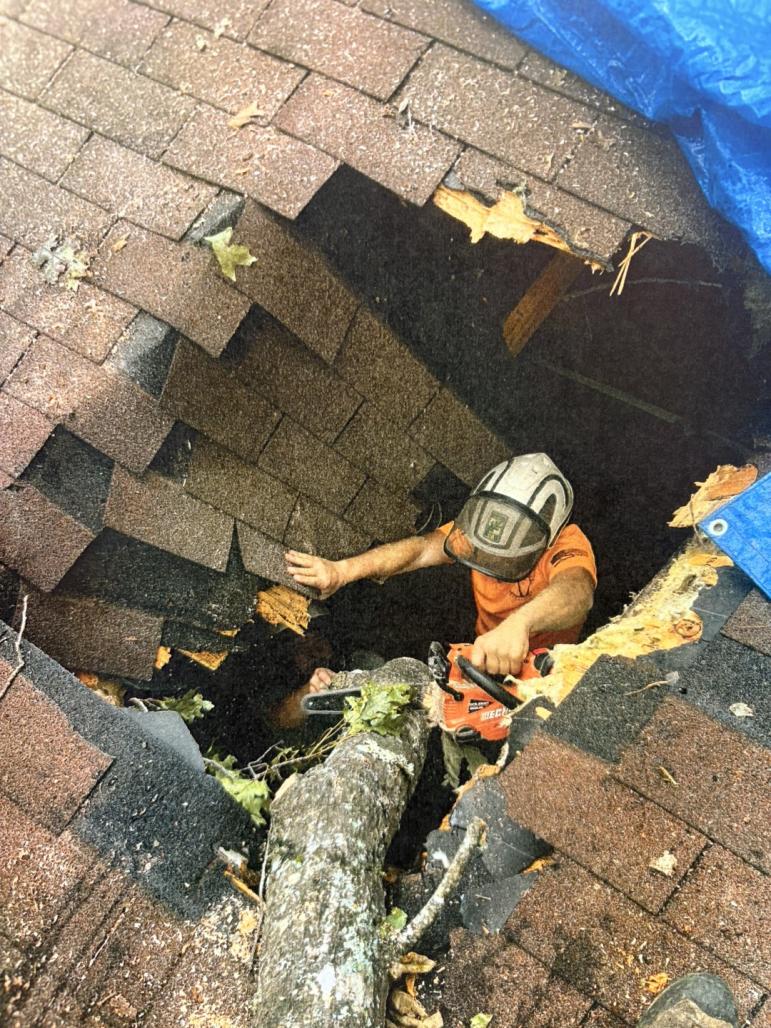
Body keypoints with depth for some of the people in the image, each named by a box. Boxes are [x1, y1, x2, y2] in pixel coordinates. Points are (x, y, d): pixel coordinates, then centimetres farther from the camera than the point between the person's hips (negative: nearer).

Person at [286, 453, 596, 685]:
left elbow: (577, 590, -51)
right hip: (486, 660, 3)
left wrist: (520, 622, -72)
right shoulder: (476, 526, -14)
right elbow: (423, 547, -30)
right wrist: (341, 570, -46)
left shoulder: (567, 545, -28)